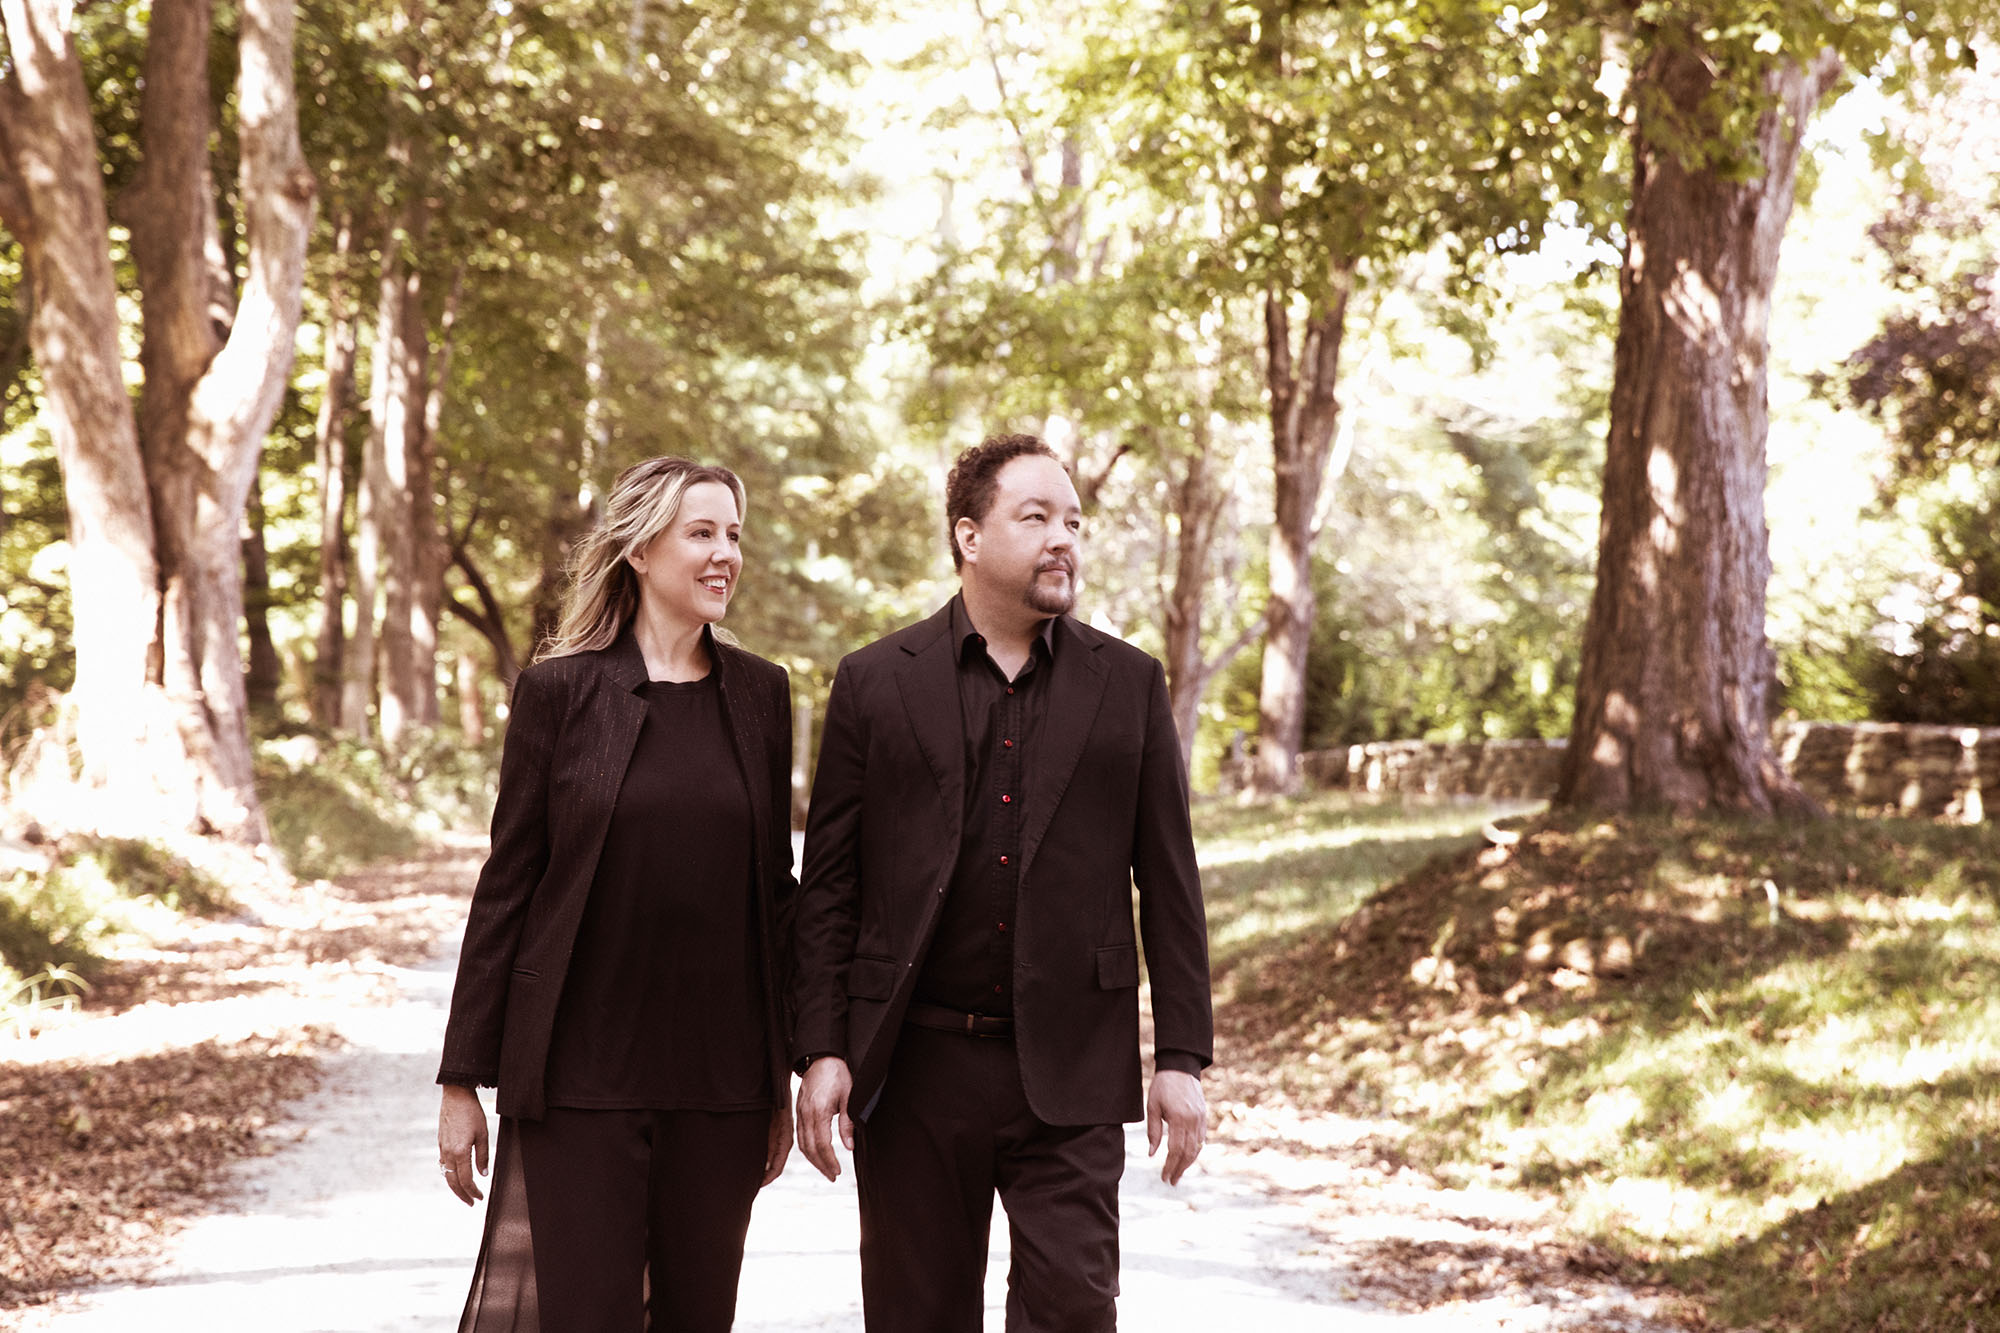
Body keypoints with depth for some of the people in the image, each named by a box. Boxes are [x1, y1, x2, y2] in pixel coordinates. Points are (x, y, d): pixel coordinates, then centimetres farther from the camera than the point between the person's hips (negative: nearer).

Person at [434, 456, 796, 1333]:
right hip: (582, 1069, -3)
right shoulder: (560, 690, -2)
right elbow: (507, 885, -1)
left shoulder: (759, 694, 7)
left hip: (720, 1077, 3)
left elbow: (774, 887, 11)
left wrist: (781, 1079, 10)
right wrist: (463, 1079, -2)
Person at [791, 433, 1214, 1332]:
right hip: (913, 1062, 0)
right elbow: (828, 886, 3)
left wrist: (1182, 1056, 1)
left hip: (1068, 1069, 0)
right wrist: (820, 1052, -4)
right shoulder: (875, 682, 3)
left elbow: (1169, 884, 6)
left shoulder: (1129, 685, 6)